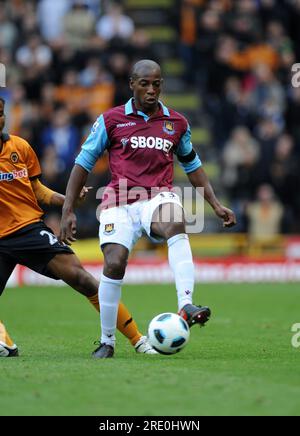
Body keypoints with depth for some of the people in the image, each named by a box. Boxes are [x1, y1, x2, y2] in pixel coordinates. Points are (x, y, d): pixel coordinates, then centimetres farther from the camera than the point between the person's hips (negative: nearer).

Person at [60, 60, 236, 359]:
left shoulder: (176, 123, 12)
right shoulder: (111, 120, 5)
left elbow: (192, 166, 26)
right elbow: (83, 163, 9)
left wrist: (215, 205, 19)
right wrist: (68, 211, 3)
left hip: (158, 197, 0)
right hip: (119, 203, 0)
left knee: (175, 224, -36)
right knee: (114, 264, -19)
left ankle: (186, 306, -48)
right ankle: (107, 341, 1)